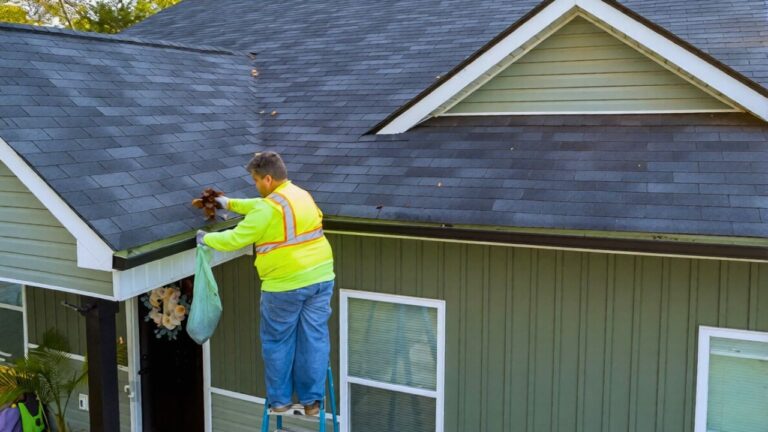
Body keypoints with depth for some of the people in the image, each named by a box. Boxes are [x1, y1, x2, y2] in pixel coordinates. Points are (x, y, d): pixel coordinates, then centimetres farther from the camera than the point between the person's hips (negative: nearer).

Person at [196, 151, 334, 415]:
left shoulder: (269, 208, -13)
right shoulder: (302, 194, 13)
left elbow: (236, 239, -9)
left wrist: (207, 239, 7)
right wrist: (231, 204, 31)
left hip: (286, 285, -7)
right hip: (320, 277, 7)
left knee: (277, 342, 10)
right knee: (314, 338, 9)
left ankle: (280, 400, 20)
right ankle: (311, 400, 16)